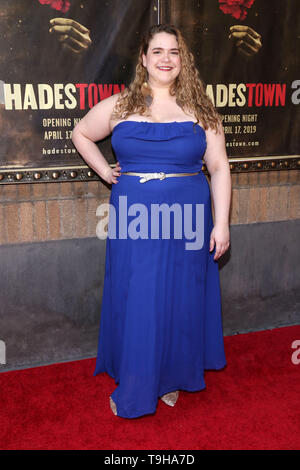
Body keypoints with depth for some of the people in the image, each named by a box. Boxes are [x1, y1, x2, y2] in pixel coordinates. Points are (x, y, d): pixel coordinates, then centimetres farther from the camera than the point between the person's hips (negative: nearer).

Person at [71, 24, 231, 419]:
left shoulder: (200, 111, 3)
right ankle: (133, 388, 23)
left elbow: (219, 168, 2)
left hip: (186, 220, 0)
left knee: (180, 301, 10)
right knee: (135, 302, 5)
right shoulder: (119, 106, 4)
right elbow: (81, 134, 20)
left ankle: (172, 379, 31)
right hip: (134, 222, 0)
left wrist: (222, 223, -4)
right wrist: (105, 171, 6)